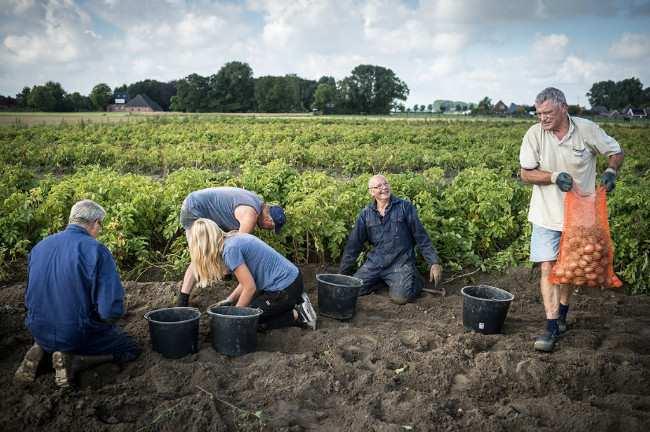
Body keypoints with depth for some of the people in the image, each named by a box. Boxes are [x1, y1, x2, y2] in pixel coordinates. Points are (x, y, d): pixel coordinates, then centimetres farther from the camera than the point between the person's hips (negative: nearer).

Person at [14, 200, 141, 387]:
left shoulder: (39, 247, 1)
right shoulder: (96, 250, -19)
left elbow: (30, 297, 14)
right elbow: (111, 310, -23)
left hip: (39, 331, 7)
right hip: (78, 334, -6)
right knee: (132, 349, 13)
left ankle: (39, 350, 8)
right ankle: (71, 360, -7)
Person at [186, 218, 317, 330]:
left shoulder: (230, 250, -19)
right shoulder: (234, 239, 9)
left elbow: (250, 287, -17)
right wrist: (229, 300, 11)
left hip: (285, 289, -9)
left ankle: (297, 316, -2)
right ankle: (295, 303, 13)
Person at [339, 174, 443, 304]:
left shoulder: (405, 207, -4)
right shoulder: (366, 213, 4)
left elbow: (421, 236, -2)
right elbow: (354, 244, 7)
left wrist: (434, 262, -6)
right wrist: (343, 273, 7)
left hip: (401, 263, -3)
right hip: (375, 263, 4)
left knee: (400, 297, -25)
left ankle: (413, 280, 10)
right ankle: (380, 280, 17)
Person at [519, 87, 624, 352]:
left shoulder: (587, 130, -9)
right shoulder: (534, 135, -9)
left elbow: (615, 152, 5)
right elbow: (526, 174, -7)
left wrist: (611, 171, -16)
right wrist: (554, 176, -22)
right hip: (546, 214, -1)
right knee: (548, 268, -8)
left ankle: (561, 316, 32)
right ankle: (552, 328, -5)